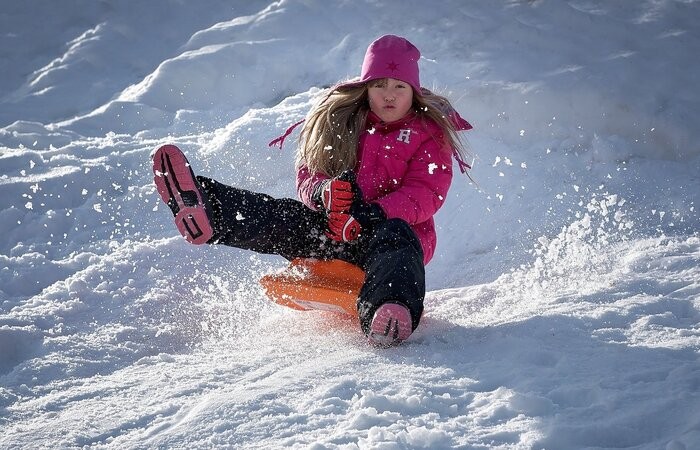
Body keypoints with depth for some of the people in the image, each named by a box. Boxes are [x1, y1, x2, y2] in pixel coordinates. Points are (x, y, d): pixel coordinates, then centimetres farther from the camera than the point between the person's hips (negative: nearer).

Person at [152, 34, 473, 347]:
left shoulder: (430, 133, 5)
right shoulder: (338, 119, 14)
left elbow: (424, 195, -10)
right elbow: (308, 175, 6)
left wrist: (374, 213, -29)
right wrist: (325, 192, -21)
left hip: (390, 227, -4)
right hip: (333, 229, 4)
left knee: (395, 237, -39)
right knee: (285, 216, -24)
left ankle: (389, 320, -73)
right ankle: (203, 213, -53)